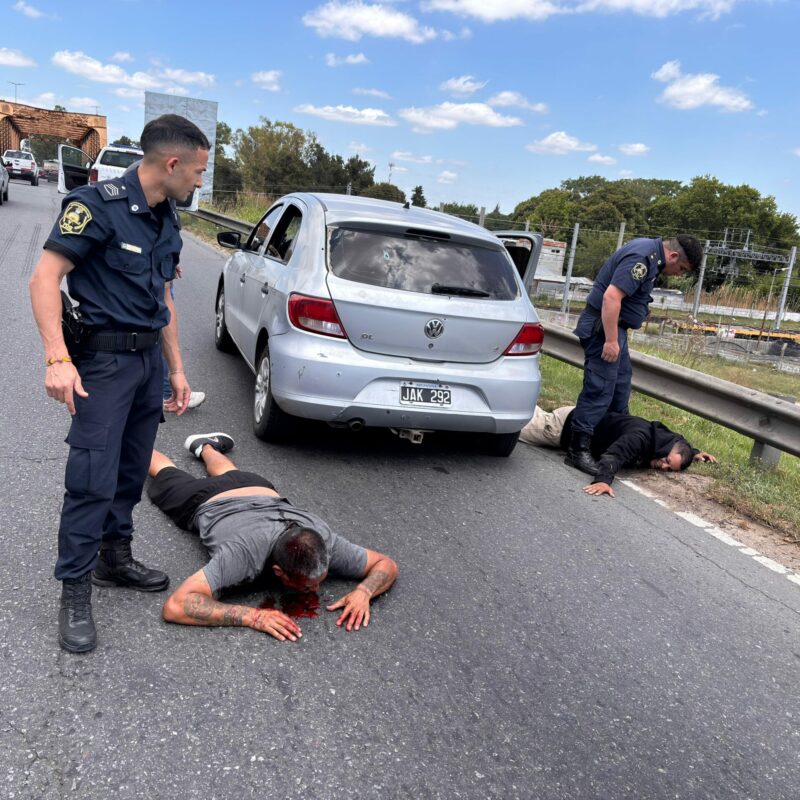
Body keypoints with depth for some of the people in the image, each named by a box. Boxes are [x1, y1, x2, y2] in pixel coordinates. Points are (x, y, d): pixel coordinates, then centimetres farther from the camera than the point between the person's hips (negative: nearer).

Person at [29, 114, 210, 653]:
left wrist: (176, 368, 17)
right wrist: (58, 359, -27)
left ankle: (115, 558, 31)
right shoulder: (98, 204, -14)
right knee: (94, 478, -8)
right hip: (104, 359, -8)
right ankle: (75, 593, 5)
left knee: (132, 471, 15)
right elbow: (46, 277, -18)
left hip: (150, 357, 8)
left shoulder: (167, 222, 11)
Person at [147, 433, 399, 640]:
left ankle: (205, 445, 65)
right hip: (208, 503, -3)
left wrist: (363, 591, -48)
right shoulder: (244, 553, -52)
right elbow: (175, 606, -58)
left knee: (228, 475, 40)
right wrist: (252, 616, -63)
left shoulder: (325, 543, -41)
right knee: (166, 475, 31)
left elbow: (386, 564, -27)